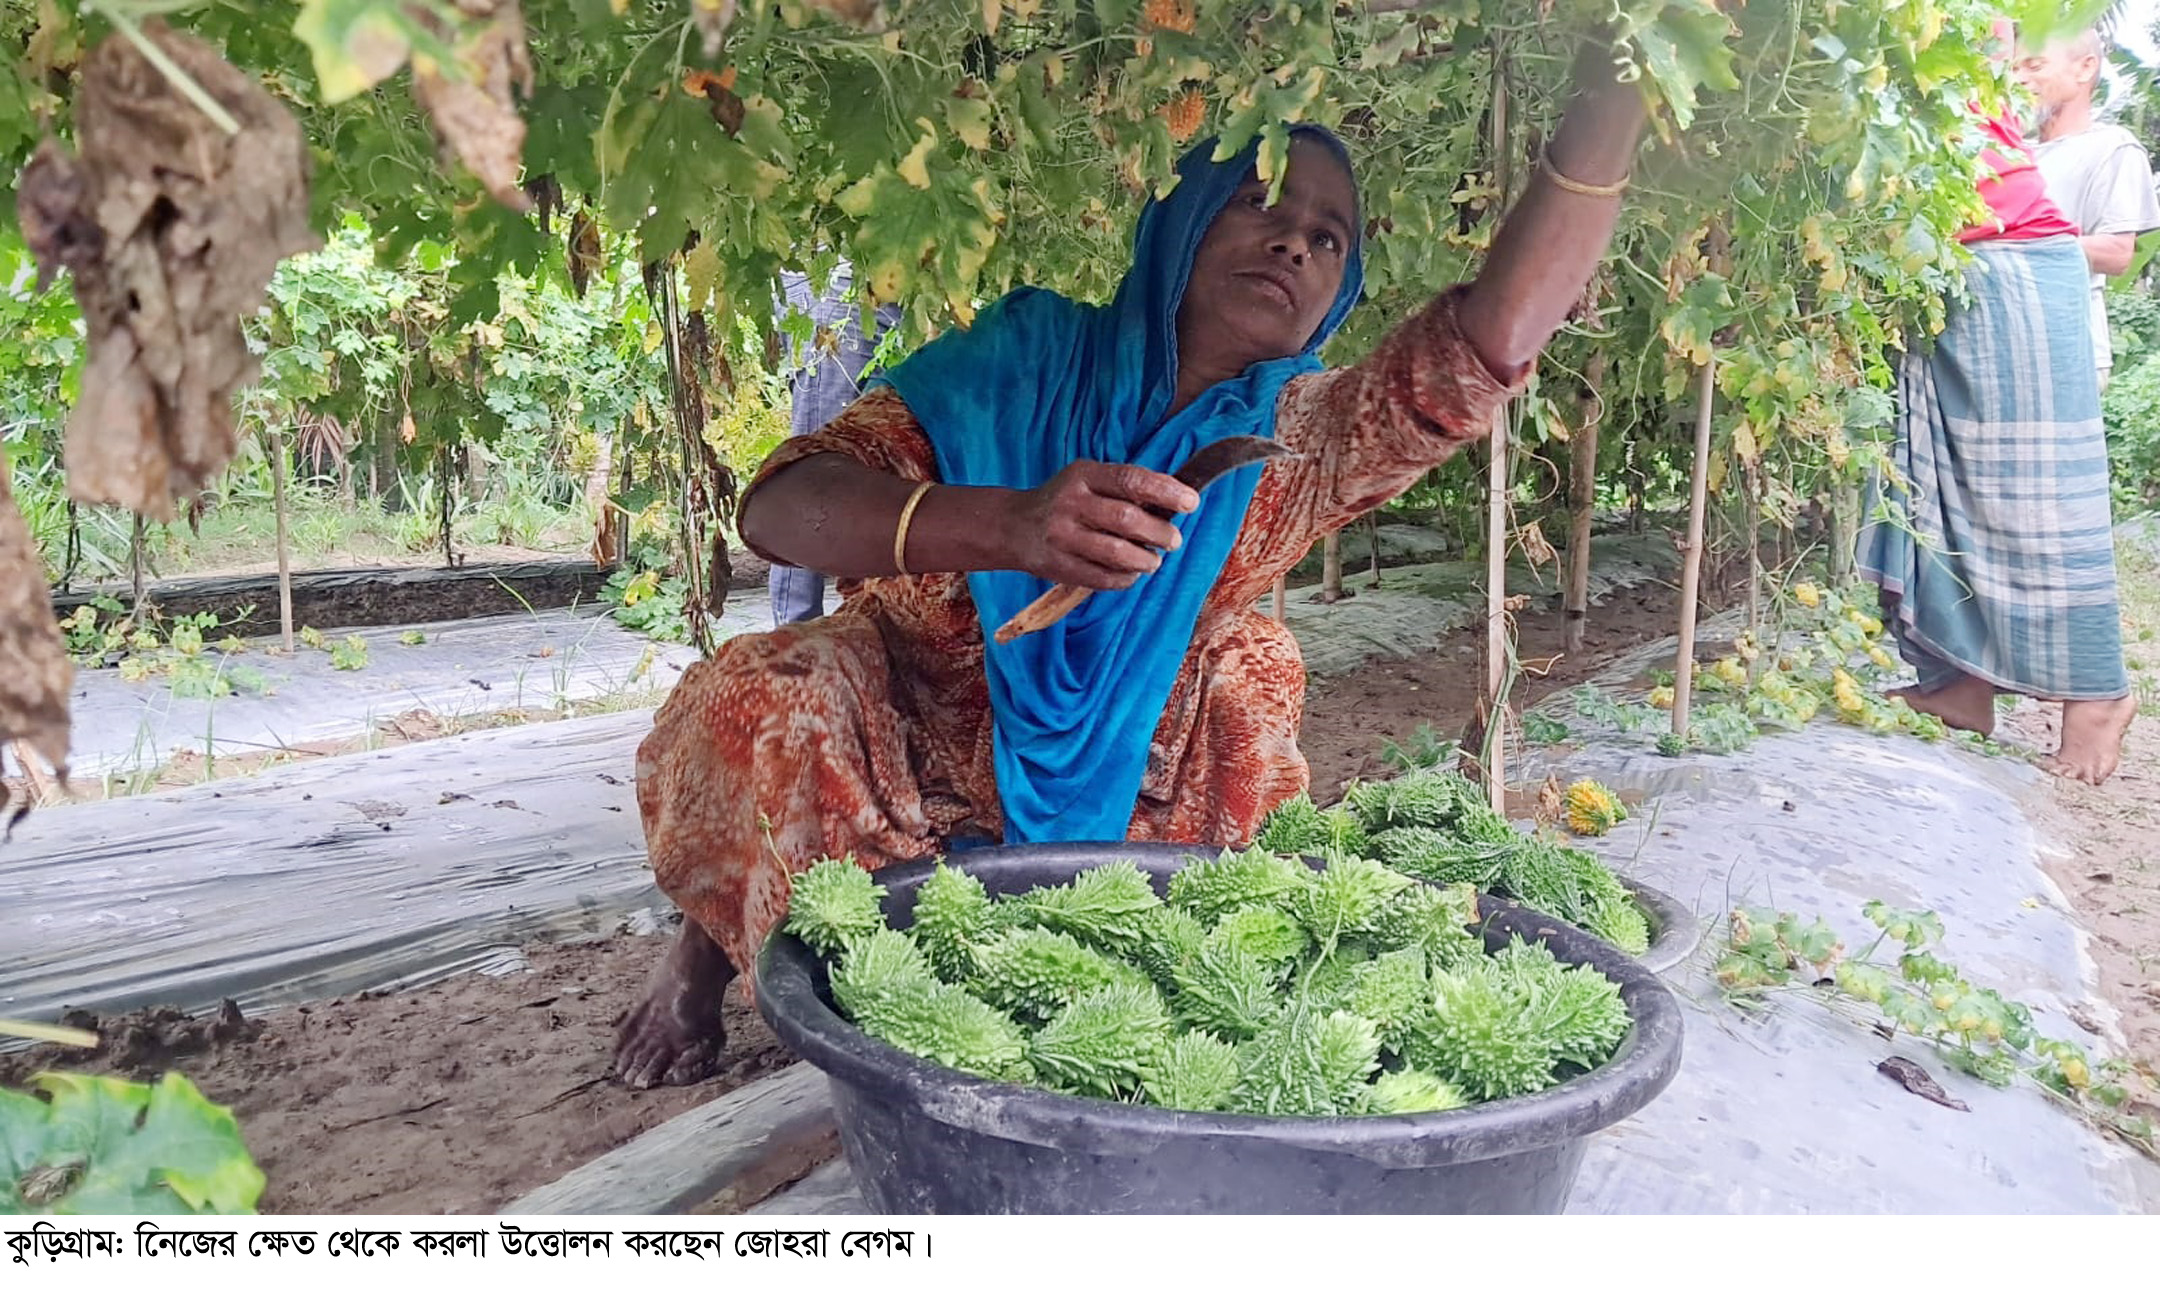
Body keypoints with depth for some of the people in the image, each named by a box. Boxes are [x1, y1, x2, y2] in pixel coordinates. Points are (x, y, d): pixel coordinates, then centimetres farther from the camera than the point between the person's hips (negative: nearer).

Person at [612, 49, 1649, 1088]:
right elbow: (777, 505, -29)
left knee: (1250, 666, -19)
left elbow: (1495, 337, -27)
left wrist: (1612, 88, -38)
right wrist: (1007, 525, -48)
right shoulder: (1028, 355, -17)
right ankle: (704, 959, 1)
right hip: (901, 736, -2)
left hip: (1091, 798, 2)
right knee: (754, 700, -30)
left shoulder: (1295, 438, -10)